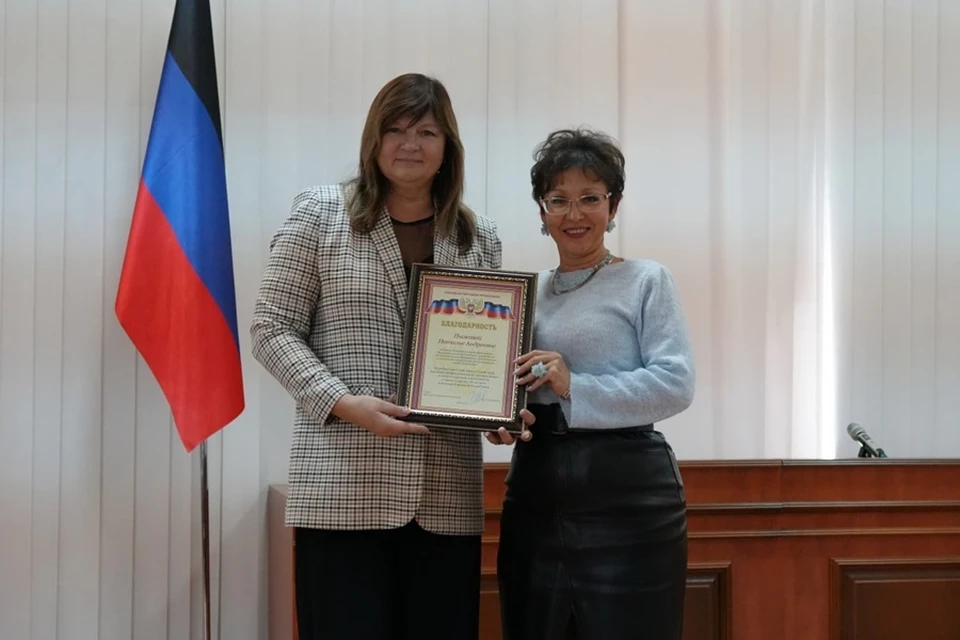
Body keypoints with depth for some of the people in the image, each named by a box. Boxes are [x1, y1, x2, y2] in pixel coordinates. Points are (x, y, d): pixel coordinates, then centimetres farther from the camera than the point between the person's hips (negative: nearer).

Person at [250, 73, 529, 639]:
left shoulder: (480, 237, 13)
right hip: (344, 488, -3)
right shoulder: (320, 213, 4)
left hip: (447, 495, 3)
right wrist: (345, 403, -14)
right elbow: (273, 329, 0)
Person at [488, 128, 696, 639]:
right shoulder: (528, 292, 15)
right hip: (536, 492, 5)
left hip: (627, 492, -5)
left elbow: (675, 383, -12)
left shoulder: (646, 281, -1)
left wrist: (575, 388, -19)